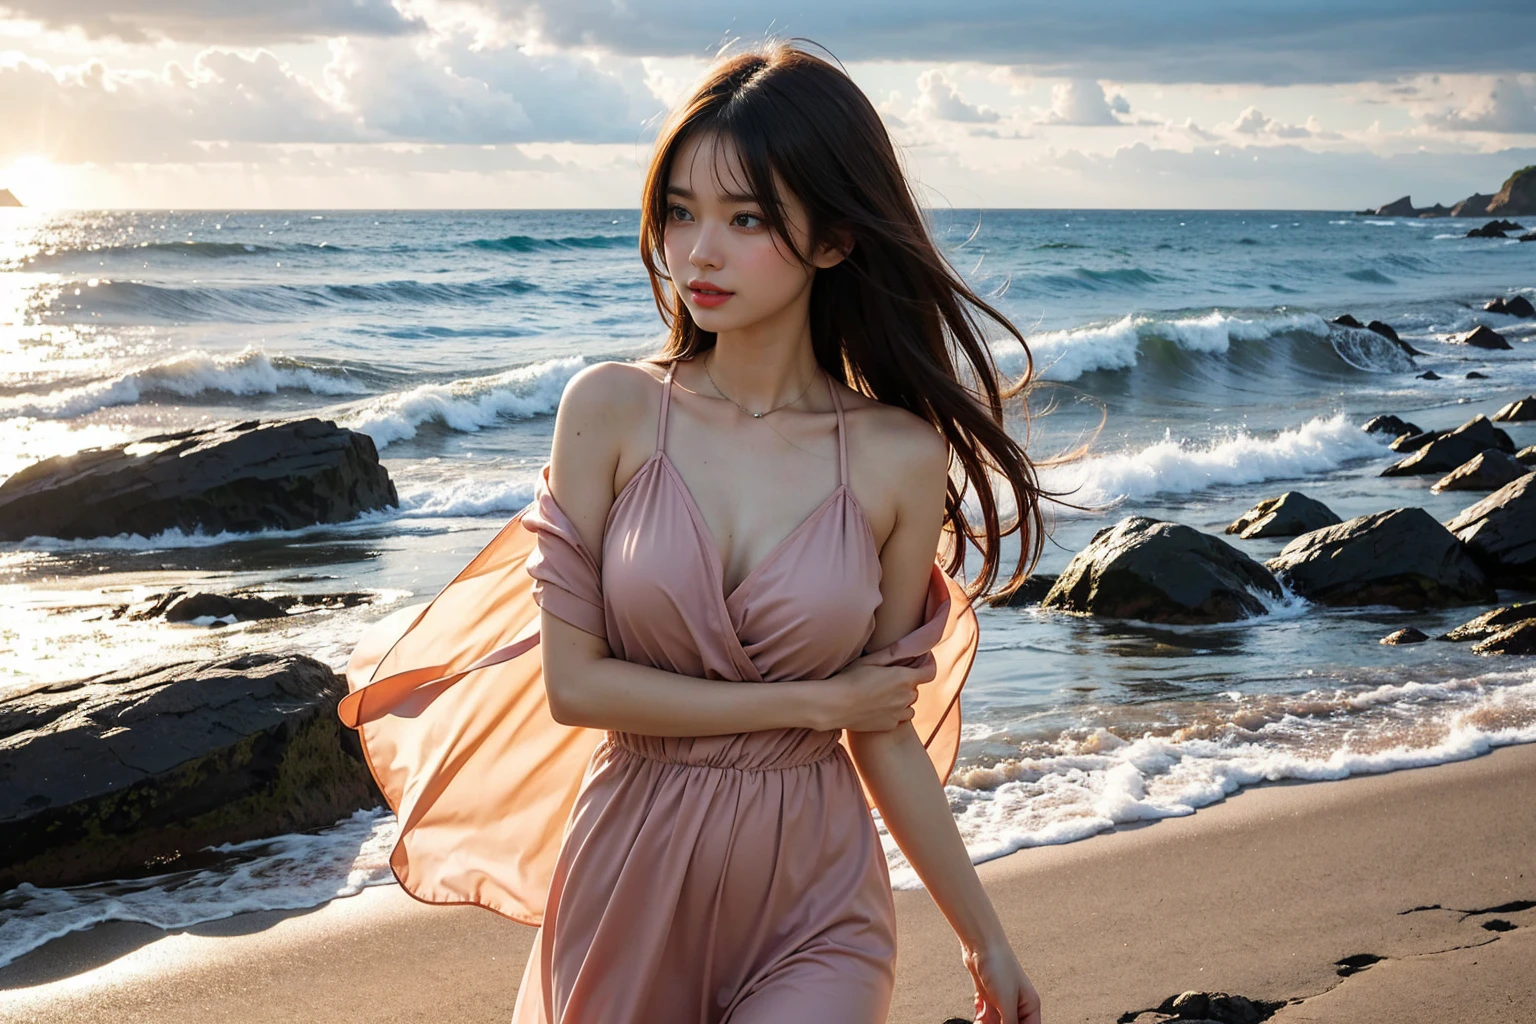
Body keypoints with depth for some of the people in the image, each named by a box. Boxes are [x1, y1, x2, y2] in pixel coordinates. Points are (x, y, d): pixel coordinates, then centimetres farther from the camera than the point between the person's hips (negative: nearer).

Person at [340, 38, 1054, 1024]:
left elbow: (884, 733, 2)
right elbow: (572, 681, -9)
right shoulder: (612, 409, -7)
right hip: (632, 871, 1)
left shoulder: (898, 460, -7)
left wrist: (986, 937, 8)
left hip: (813, 895, -1)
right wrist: (808, 700, -10)